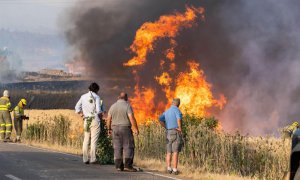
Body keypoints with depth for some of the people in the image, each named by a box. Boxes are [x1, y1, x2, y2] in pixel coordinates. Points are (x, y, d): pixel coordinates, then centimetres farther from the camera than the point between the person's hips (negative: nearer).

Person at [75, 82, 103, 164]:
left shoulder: (83, 97, 8)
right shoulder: (96, 97, -5)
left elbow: (77, 108, 11)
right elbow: (98, 110, -11)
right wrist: (100, 114, 8)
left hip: (86, 120, 4)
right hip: (95, 120, -4)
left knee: (86, 140, 9)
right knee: (94, 140, -3)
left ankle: (85, 159, 8)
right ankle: (93, 159, -6)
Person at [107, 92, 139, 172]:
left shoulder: (113, 106, 6)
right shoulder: (127, 106, -8)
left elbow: (108, 119, 5)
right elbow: (132, 118, -16)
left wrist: (109, 129, 16)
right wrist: (136, 129, -12)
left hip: (115, 129, 5)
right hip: (126, 129, -5)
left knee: (117, 148, 6)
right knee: (128, 147, -2)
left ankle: (119, 166, 3)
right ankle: (128, 165, -10)